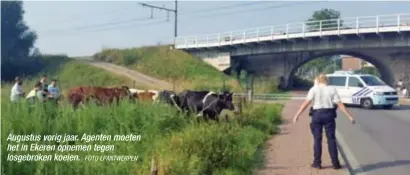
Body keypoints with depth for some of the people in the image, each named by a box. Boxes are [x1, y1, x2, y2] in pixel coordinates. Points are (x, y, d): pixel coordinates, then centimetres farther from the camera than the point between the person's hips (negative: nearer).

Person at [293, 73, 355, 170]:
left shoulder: (314, 89, -1)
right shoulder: (332, 89, 2)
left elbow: (306, 103, -12)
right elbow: (340, 104, -3)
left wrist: (297, 115, -13)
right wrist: (349, 116, 0)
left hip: (317, 114, -1)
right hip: (329, 114, 1)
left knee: (317, 139, 8)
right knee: (331, 139, 8)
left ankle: (317, 163, 11)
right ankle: (335, 163, 9)